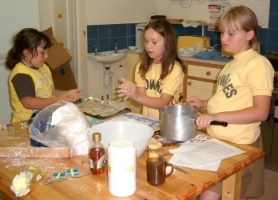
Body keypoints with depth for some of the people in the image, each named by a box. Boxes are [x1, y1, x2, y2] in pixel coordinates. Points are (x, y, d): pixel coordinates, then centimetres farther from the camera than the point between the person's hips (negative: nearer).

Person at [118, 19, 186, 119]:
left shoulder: (175, 68, -11)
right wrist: (132, 93, -24)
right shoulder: (142, 66, 4)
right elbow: (143, 97, -3)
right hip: (147, 120, 3)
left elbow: (164, 103, -16)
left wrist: (137, 96, -29)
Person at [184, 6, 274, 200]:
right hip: (218, 140, 8)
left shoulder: (258, 64, -13)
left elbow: (261, 111, -21)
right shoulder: (232, 63, 13)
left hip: (238, 145, -8)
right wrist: (204, 104, 5)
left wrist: (215, 116, -27)